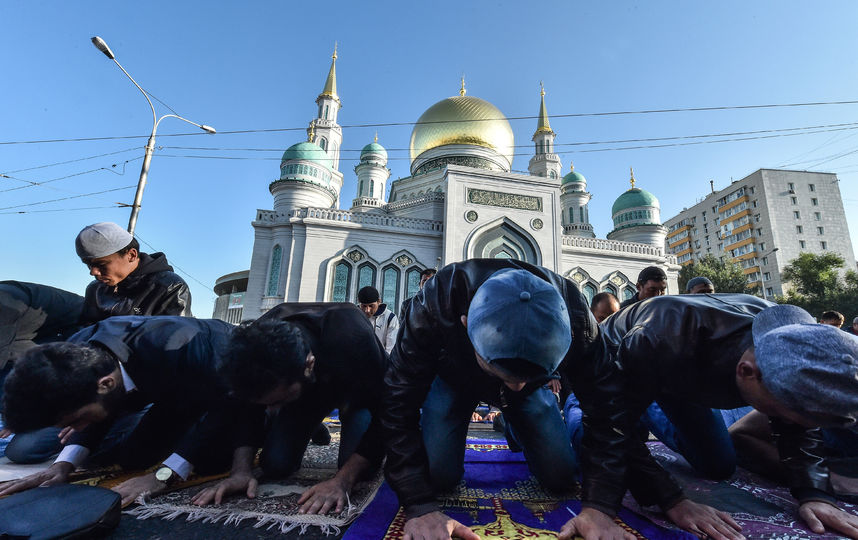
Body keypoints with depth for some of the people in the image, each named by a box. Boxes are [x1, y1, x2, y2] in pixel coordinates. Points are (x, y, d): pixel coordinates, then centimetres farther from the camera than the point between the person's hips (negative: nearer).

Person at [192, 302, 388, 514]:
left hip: (358, 387, -3)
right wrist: (241, 471, -26)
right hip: (308, 385, 4)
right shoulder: (256, 343, -30)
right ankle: (316, 428, 22)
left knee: (356, 464, -22)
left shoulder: (353, 340, -45)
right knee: (275, 464, -8)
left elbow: (381, 416, -36)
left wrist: (342, 481, -42)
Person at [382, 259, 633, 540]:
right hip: (455, 379, -1)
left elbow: (606, 406, -25)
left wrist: (598, 505, -30)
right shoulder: (434, 306, -42)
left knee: (561, 476, -5)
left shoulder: (575, 317, -35)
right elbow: (398, 405, -36)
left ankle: (514, 424, 27)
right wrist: (419, 508, -38)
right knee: (437, 475, -13)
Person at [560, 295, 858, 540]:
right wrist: (672, 500, -40)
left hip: (679, 372, 5)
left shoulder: (792, 343, -27)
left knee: (720, 466, 6)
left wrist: (814, 493, -23)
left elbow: (795, 426, -9)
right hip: (615, 365, -5)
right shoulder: (662, 341, -48)